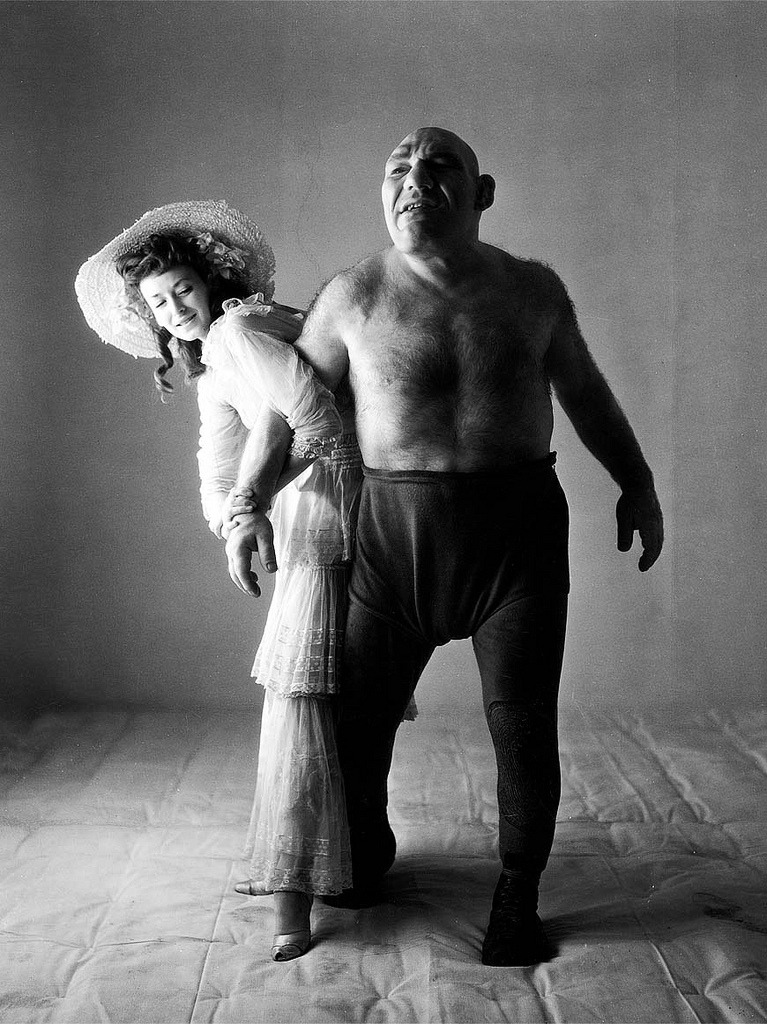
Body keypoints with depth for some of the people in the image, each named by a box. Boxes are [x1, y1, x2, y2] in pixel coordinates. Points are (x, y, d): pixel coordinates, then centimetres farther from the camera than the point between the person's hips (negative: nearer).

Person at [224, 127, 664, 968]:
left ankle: (517, 899, 22)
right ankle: (367, 851, 37)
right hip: (396, 534, 0)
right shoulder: (354, 297, -3)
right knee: (353, 718, 5)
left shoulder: (532, 290, 3)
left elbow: (583, 389, 17)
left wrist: (636, 482, 18)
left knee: (524, 729, 0)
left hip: (520, 529, 1)